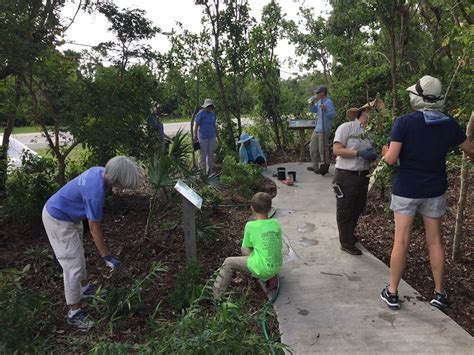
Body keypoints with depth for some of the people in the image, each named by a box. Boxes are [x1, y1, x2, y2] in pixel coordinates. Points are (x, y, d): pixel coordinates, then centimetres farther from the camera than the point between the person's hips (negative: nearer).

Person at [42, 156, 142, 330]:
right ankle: (74, 312, 9)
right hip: (58, 220, -9)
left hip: (68, 215, 10)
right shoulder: (96, 192, -35)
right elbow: (95, 229, -27)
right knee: (73, 265, -4)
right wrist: (107, 257, -19)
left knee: (78, 255, 23)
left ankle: (84, 288, 43)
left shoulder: (100, 171, -10)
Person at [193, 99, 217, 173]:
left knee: (211, 153, 8)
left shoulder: (213, 114, 12)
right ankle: (202, 170, 7)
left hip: (212, 137, 6)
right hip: (203, 137, -6)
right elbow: (195, 125, -10)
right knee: (203, 153, -2)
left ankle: (210, 170, 17)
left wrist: (216, 136, 18)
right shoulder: (200, 114, -7)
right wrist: (195, 137, -16)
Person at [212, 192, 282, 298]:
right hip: (277, 266, 6)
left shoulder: (250, 226, -11)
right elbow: (279, 245, 10)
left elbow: (245, 249, -3)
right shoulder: (276, 224, 0)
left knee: (228, 262, 12)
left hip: (262, 269, -6)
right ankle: (271, 277, 26)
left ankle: (215, 295, 16)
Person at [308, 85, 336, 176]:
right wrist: (311, 104, 4)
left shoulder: (328, 102, -14)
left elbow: (333, 115, -21)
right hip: (317, 128, 10)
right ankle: (315, 166, 27)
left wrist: (325, 109, -35)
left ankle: (326, 166, 9)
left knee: (323, 149, -4)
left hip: (324, 130, -10)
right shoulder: (319, 101, 12)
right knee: (313, 147, 16)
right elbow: (314, 110, 21)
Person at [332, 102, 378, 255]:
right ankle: (346, 243, 18)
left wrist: (373, 154, -12)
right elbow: (337, 150, -17)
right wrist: (359, 153, -21)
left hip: (363, 176, 7)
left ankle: (349, 233, 42)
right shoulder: (346, 127, -10)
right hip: (346, 176, -7)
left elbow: (371, 154, 12)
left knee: (358, 208, 20)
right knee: (345, 210, 4)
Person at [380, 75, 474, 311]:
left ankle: (392, 293, 14)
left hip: (406, 190, -3)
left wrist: (385, 152, 2)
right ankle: (439, 293, 26)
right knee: (435, 242, 14)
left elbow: (391, 159, -20)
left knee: (401, 241, 4)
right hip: (435, 191, 3)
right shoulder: (449, 124, -3)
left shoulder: (404, 122, -15)